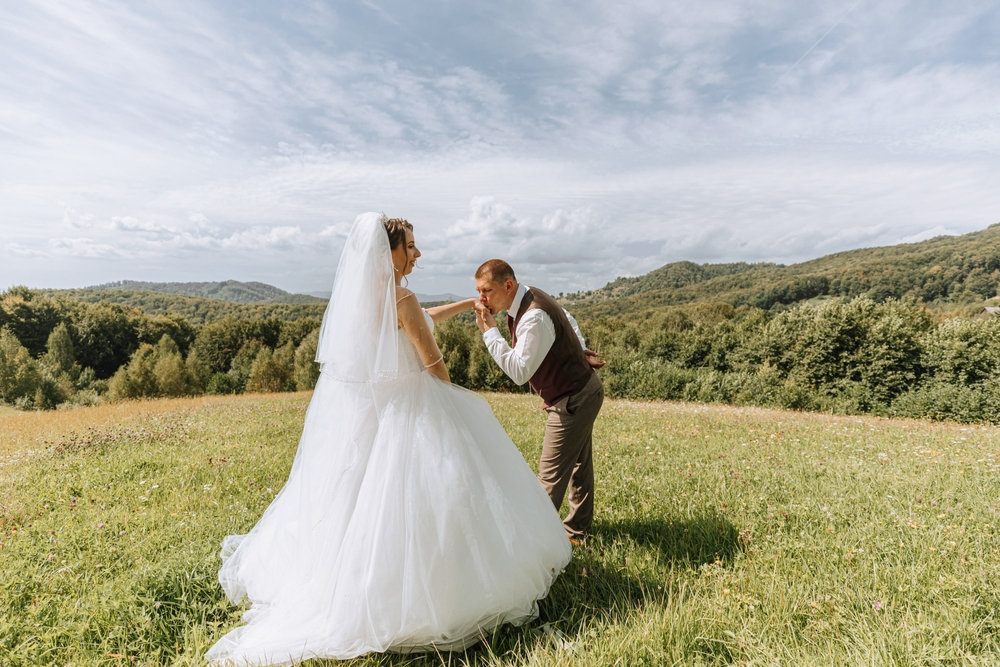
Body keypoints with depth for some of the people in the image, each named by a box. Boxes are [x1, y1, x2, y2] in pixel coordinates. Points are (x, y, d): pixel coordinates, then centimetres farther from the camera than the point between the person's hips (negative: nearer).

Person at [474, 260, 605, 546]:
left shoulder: (535, 317, -30)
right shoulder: (530, 297, 1)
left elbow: (519, 372, -31)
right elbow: (568, 320, 17)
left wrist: (489, 331, -27)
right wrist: (580, 350, 9)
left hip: (572, 402, -10)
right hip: (584, 391, 10)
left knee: (551, 476, -1)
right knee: (579, 463, 22)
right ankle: (578, 529, 39)